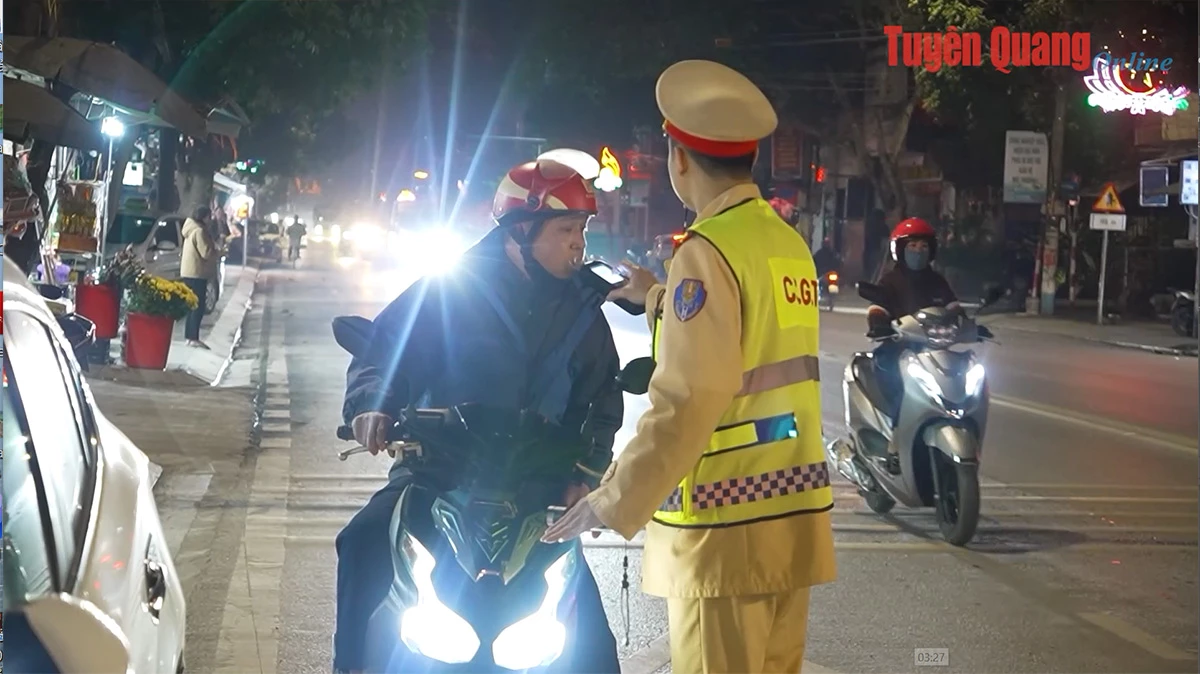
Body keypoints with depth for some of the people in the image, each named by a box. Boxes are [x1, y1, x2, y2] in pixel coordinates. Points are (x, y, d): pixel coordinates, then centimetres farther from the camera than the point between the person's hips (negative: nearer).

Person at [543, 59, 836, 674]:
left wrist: (613, 503, -15)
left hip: (726, 526, -8)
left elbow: (687, 400, -20)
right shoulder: (790, 243, 11)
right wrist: (657, 297, 42)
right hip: (791, 514, 8)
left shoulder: (708, 250, -14)